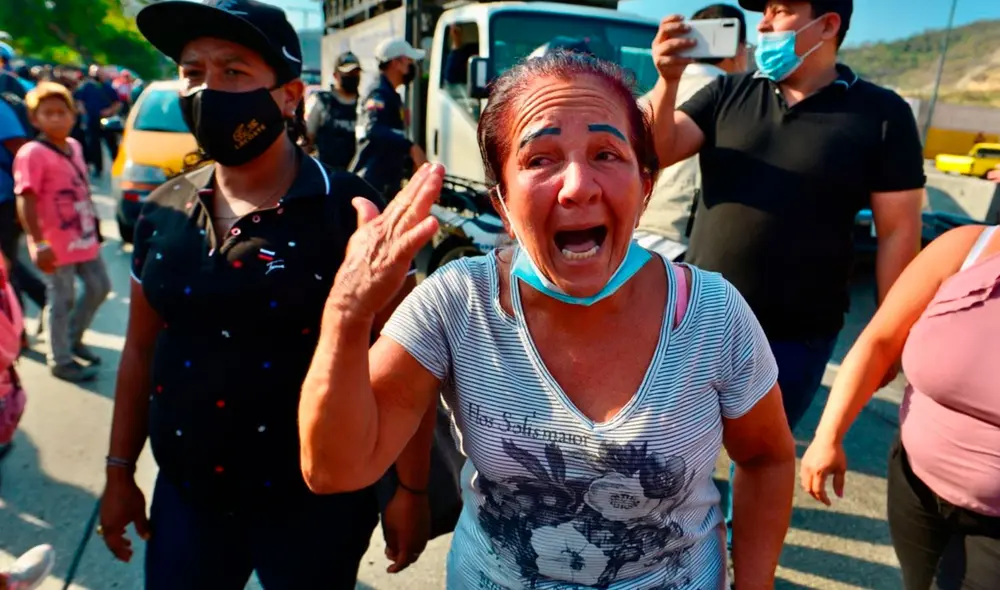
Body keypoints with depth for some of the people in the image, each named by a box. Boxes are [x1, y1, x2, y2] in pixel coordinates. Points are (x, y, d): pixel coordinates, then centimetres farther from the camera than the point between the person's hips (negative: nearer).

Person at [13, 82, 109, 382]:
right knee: (62, 301, 3)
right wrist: (38, 243, -26)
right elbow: (25, 202, -21)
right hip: (56, 244, -8)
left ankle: (73, 338, 37)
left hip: (84, 237, 8)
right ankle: (60, 361, 19)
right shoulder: (32, 153, -16)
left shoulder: (74, 146, 7)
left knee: (99, 287, 18)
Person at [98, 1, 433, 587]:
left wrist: (410, 490, -10)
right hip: (185, 496, 5)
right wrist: (121, 470, 12)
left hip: (314, 503, -4)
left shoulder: (352, 211, -17)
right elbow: (142, 350, 9)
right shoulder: (164, 211, 0)